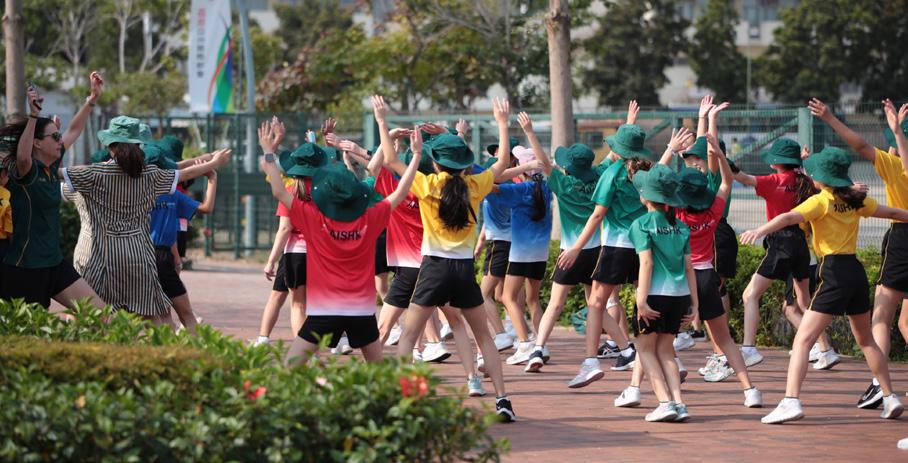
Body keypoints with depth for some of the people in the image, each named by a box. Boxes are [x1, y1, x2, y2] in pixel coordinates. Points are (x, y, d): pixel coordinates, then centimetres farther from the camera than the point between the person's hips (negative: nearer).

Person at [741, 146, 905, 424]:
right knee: (866, 340, 24)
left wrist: (760, 231, -39)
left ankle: (791, 401, -24)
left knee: (803, 340, -11)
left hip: (834, 273, -7)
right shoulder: (856, 200, 11)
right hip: (857, 272, 7)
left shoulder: (821, 201, -8)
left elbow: (789, 218, -26)